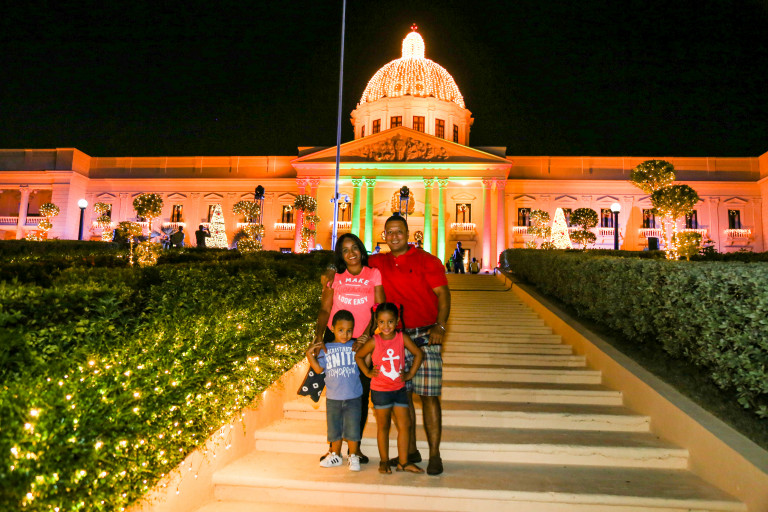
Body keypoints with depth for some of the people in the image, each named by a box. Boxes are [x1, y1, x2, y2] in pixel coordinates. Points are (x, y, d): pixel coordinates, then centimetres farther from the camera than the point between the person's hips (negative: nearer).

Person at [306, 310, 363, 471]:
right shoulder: (326, 349, 2)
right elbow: (319, 369, 1)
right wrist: (310, 354, -9)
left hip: (353, 397, -2)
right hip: (333, 398, 2)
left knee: (352, 429, 2)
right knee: (334, 428, 14)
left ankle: (353, 457, 21)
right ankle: (335, 456, 32)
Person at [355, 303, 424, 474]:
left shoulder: (402, 338, -7)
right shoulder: (374, 341, -11)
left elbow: (418, 354, 5)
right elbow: (358, 356, 3)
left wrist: (410, 373, 0)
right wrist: (367, 372, -4)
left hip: (399, 389, 2)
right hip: (380, 391, -2)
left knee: (405, 425, 5)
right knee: (383, 426, 10)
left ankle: (403, 462, 19)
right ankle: (384, 461, 24)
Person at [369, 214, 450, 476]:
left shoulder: (426, 261, -1)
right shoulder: (379, 262, 11)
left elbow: (443, 294, -5)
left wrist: (440, 326, -17)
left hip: (425, 336, -4)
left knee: (428, 395, -5)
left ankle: (434, 454, 4)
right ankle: (410, 451, 21)